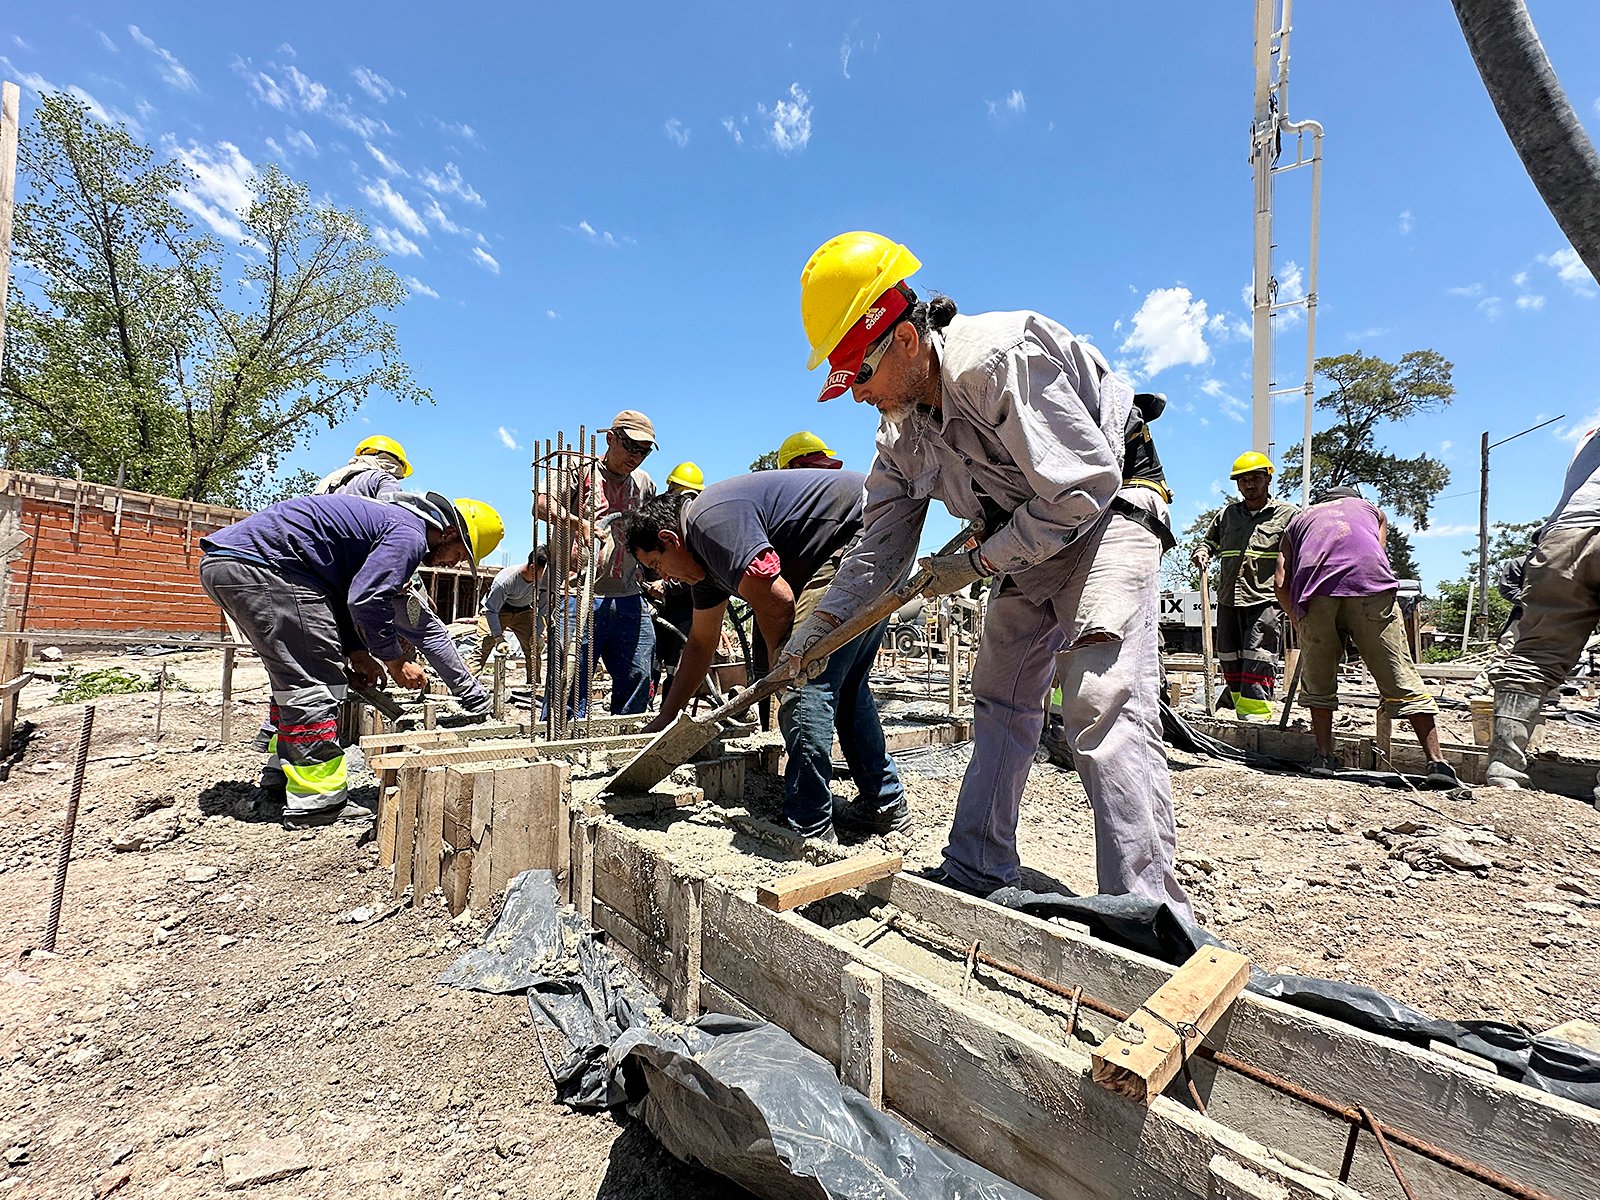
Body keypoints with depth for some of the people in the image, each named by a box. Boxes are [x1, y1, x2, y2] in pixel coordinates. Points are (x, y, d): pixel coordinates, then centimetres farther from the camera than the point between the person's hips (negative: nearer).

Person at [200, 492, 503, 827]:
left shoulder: (388, 519, 21)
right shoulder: (410, 534, -11)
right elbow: (367, 599, -20)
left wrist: (356, 652, 13)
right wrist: (396, 662, -7)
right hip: (258, 564, -11)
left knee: (293, 677, 20)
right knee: (314, 682, -8)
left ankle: (283, 781, 30)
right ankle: (315, 802, -3)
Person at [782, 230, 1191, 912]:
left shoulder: (1002, 358, -26)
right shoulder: (901, 426, 0)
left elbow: (1082, 490, -26)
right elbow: (881, 542, 4)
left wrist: (975, 564, -19)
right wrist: (814, 629, -2)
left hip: (1107, 513, -8)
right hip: (1030, 540, 8)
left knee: (1103, 707, -22)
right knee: (999, 703, 7)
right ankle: (977, 873, 18)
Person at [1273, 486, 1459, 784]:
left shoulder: (1298, 519, 34)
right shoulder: (1372, 510, 38)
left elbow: (1280, 583, 19)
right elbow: (1379, 554, 23)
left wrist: (1299, 624, 31)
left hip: (1315, 591, 0)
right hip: (1370, 586, 0)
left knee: (1318, 680, 14)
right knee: (1400, 678, 6)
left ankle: (1324, 757, 12)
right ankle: (1436, 762, 3)